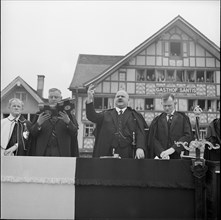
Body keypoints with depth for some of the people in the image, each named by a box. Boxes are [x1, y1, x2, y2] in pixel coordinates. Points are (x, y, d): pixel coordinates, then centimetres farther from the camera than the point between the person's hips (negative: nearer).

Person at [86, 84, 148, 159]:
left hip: (127, 154, -1)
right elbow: (92, 117, 1)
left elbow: (140, 133, 1)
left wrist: (140, 148, -16)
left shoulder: (134, 116, 12)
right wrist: (89, 99, -13)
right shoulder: (106, 114, 16)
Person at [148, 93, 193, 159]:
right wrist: (161, 152, -15)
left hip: (178, 157, -1)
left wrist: (173, 148, -16)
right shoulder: (157, 120, 10)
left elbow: (188, 136, -4)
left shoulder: (183, 118, 7)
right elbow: (153, 139, 1)